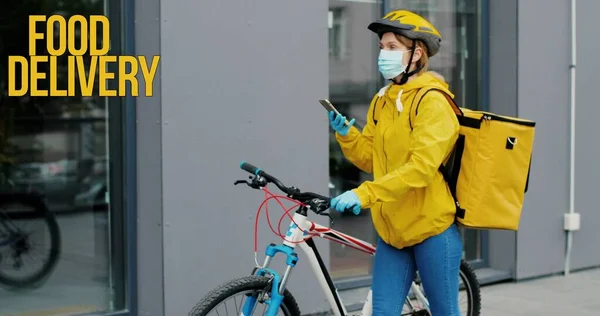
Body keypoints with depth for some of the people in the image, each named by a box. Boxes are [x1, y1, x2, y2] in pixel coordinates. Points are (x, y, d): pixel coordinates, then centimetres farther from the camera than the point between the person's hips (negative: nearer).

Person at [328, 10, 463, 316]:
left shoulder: (432, 101, -14)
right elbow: (369, 158, 13)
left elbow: (422, 167, -24)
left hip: (432, 229, -7)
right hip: (392, 229, 7)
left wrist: (366, 194, -31)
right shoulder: (382, 100, 10)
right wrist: (346, 134, -6)